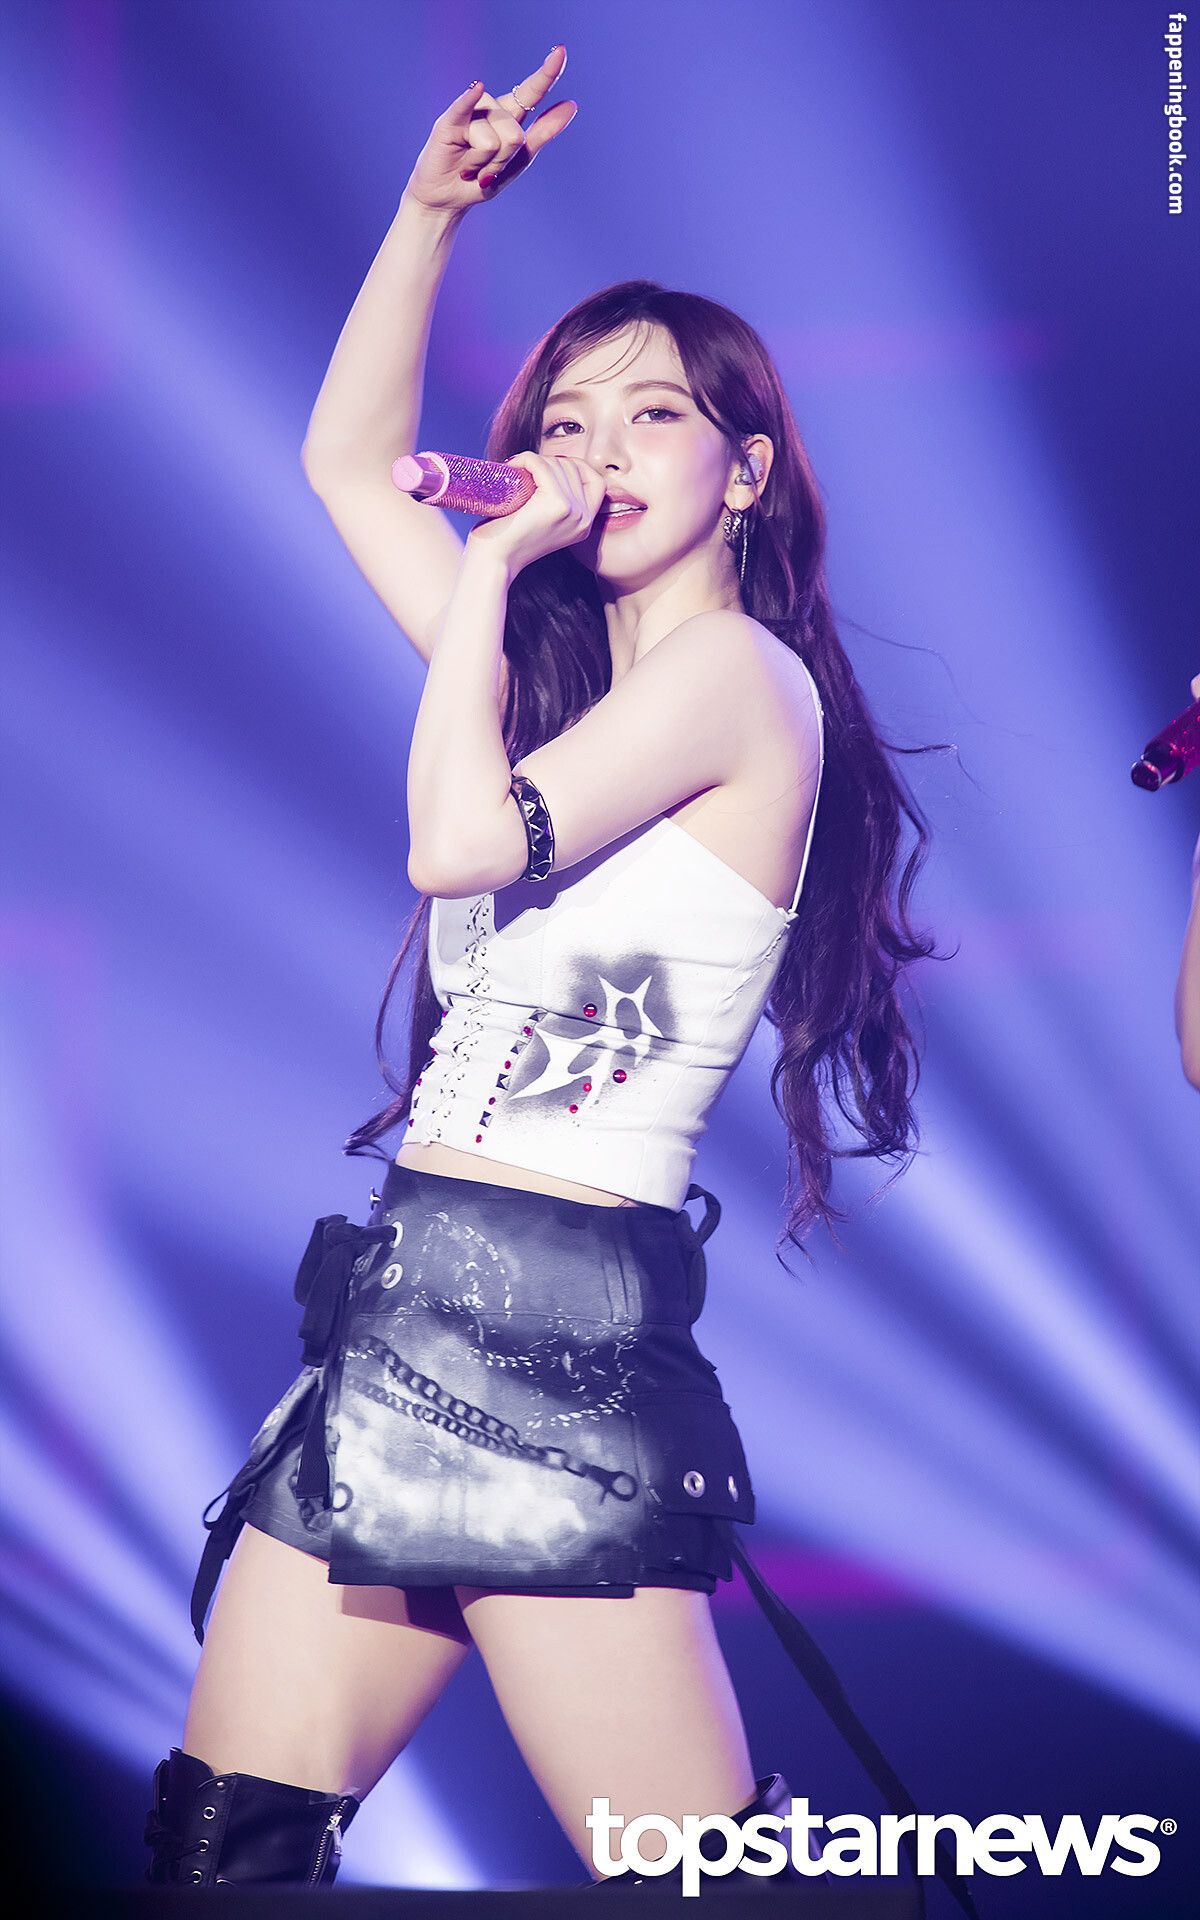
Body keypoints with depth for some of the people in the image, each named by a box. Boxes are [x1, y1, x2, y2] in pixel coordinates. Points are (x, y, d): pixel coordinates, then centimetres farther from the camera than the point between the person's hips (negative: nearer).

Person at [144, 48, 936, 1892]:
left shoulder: (744, 672, -5)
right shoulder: (564, 667, 20)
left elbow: (464, 839, -16)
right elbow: (348, 457, 27)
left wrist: (489, 575, -4)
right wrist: (434, 206, 19)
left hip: (554, 1337, -8)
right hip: (403, 1318, 8)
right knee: (224, 1845, 5)